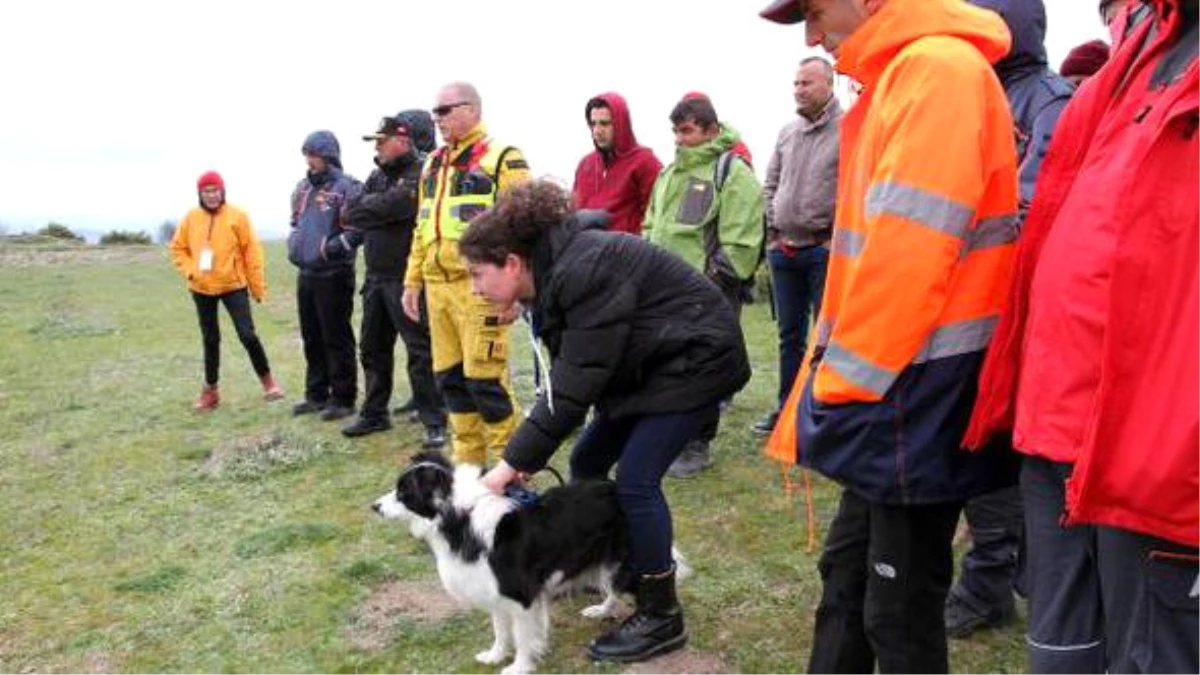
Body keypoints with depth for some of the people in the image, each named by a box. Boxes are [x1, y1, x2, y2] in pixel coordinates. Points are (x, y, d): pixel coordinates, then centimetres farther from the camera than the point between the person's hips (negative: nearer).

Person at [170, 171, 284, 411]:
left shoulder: (237, 216, -5)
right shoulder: (191, 218, 2)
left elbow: (252, 252, -4)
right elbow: (178, 249, 10)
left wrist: (258, 287, -4)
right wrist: (190, 271, -7)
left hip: (233, 285, -3)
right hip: (202, 289, 3)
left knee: (247, 334, -8)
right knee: (210, 339, 12)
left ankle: (267, 379, 11)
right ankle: (210, 389, 23)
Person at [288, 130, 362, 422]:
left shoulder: (346, 187, -11)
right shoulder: (302, 187, 13)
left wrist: (332, 246, -18)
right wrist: (295, 243, 12)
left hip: (333, 274, -8)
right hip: (306, 272, 8)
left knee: (337, 339, -1)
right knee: (312, 338, 15)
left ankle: (343, 398, 9)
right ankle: (316, 395, 27)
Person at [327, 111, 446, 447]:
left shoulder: (421, 175, -13)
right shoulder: (378, 176, 14)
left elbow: (388, 207, -23)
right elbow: (351, 212, 12)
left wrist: (365, 206, -5)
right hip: (376, 277, 9)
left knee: (420, 350, -5)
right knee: (373, 348, 16)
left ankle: (434, 422, 2)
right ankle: (374, 413, 29)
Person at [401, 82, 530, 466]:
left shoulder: (501, 159, -4)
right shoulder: (433, 164, 20)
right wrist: (413, 281, 19)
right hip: (437, 286, 8)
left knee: (484, 379, -7)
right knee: (449, 376, 11)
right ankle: (467, 460, 24)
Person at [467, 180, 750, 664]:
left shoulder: (582, 271, -29)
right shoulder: (553, 272, 0)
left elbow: (575, 384, -29)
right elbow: (566, 374, 1)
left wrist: (514, 462, -23)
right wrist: (525, 457, -5)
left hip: (697, 358, -10)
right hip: (651, 364, 10)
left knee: (636, 479, -13)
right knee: (587, 463, 10)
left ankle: (661, 619, 2)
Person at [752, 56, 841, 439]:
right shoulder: (787, 133, 12)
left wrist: (836, 237, -12)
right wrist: (774, 230, 8)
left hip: (825, 250, -6)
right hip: (784, 250, 6)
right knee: (789, 334, 14)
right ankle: (787, 406, 24)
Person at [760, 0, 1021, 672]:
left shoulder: (939, 69, -14)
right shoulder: (898, 76, 16)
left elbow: (908, 255, -23)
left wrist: (843, 382, -14)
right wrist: (832, 375, 13)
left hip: (916, 391, -9)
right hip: (889, 386, 9)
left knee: (899, 609, 5)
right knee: (848, 571, 19)